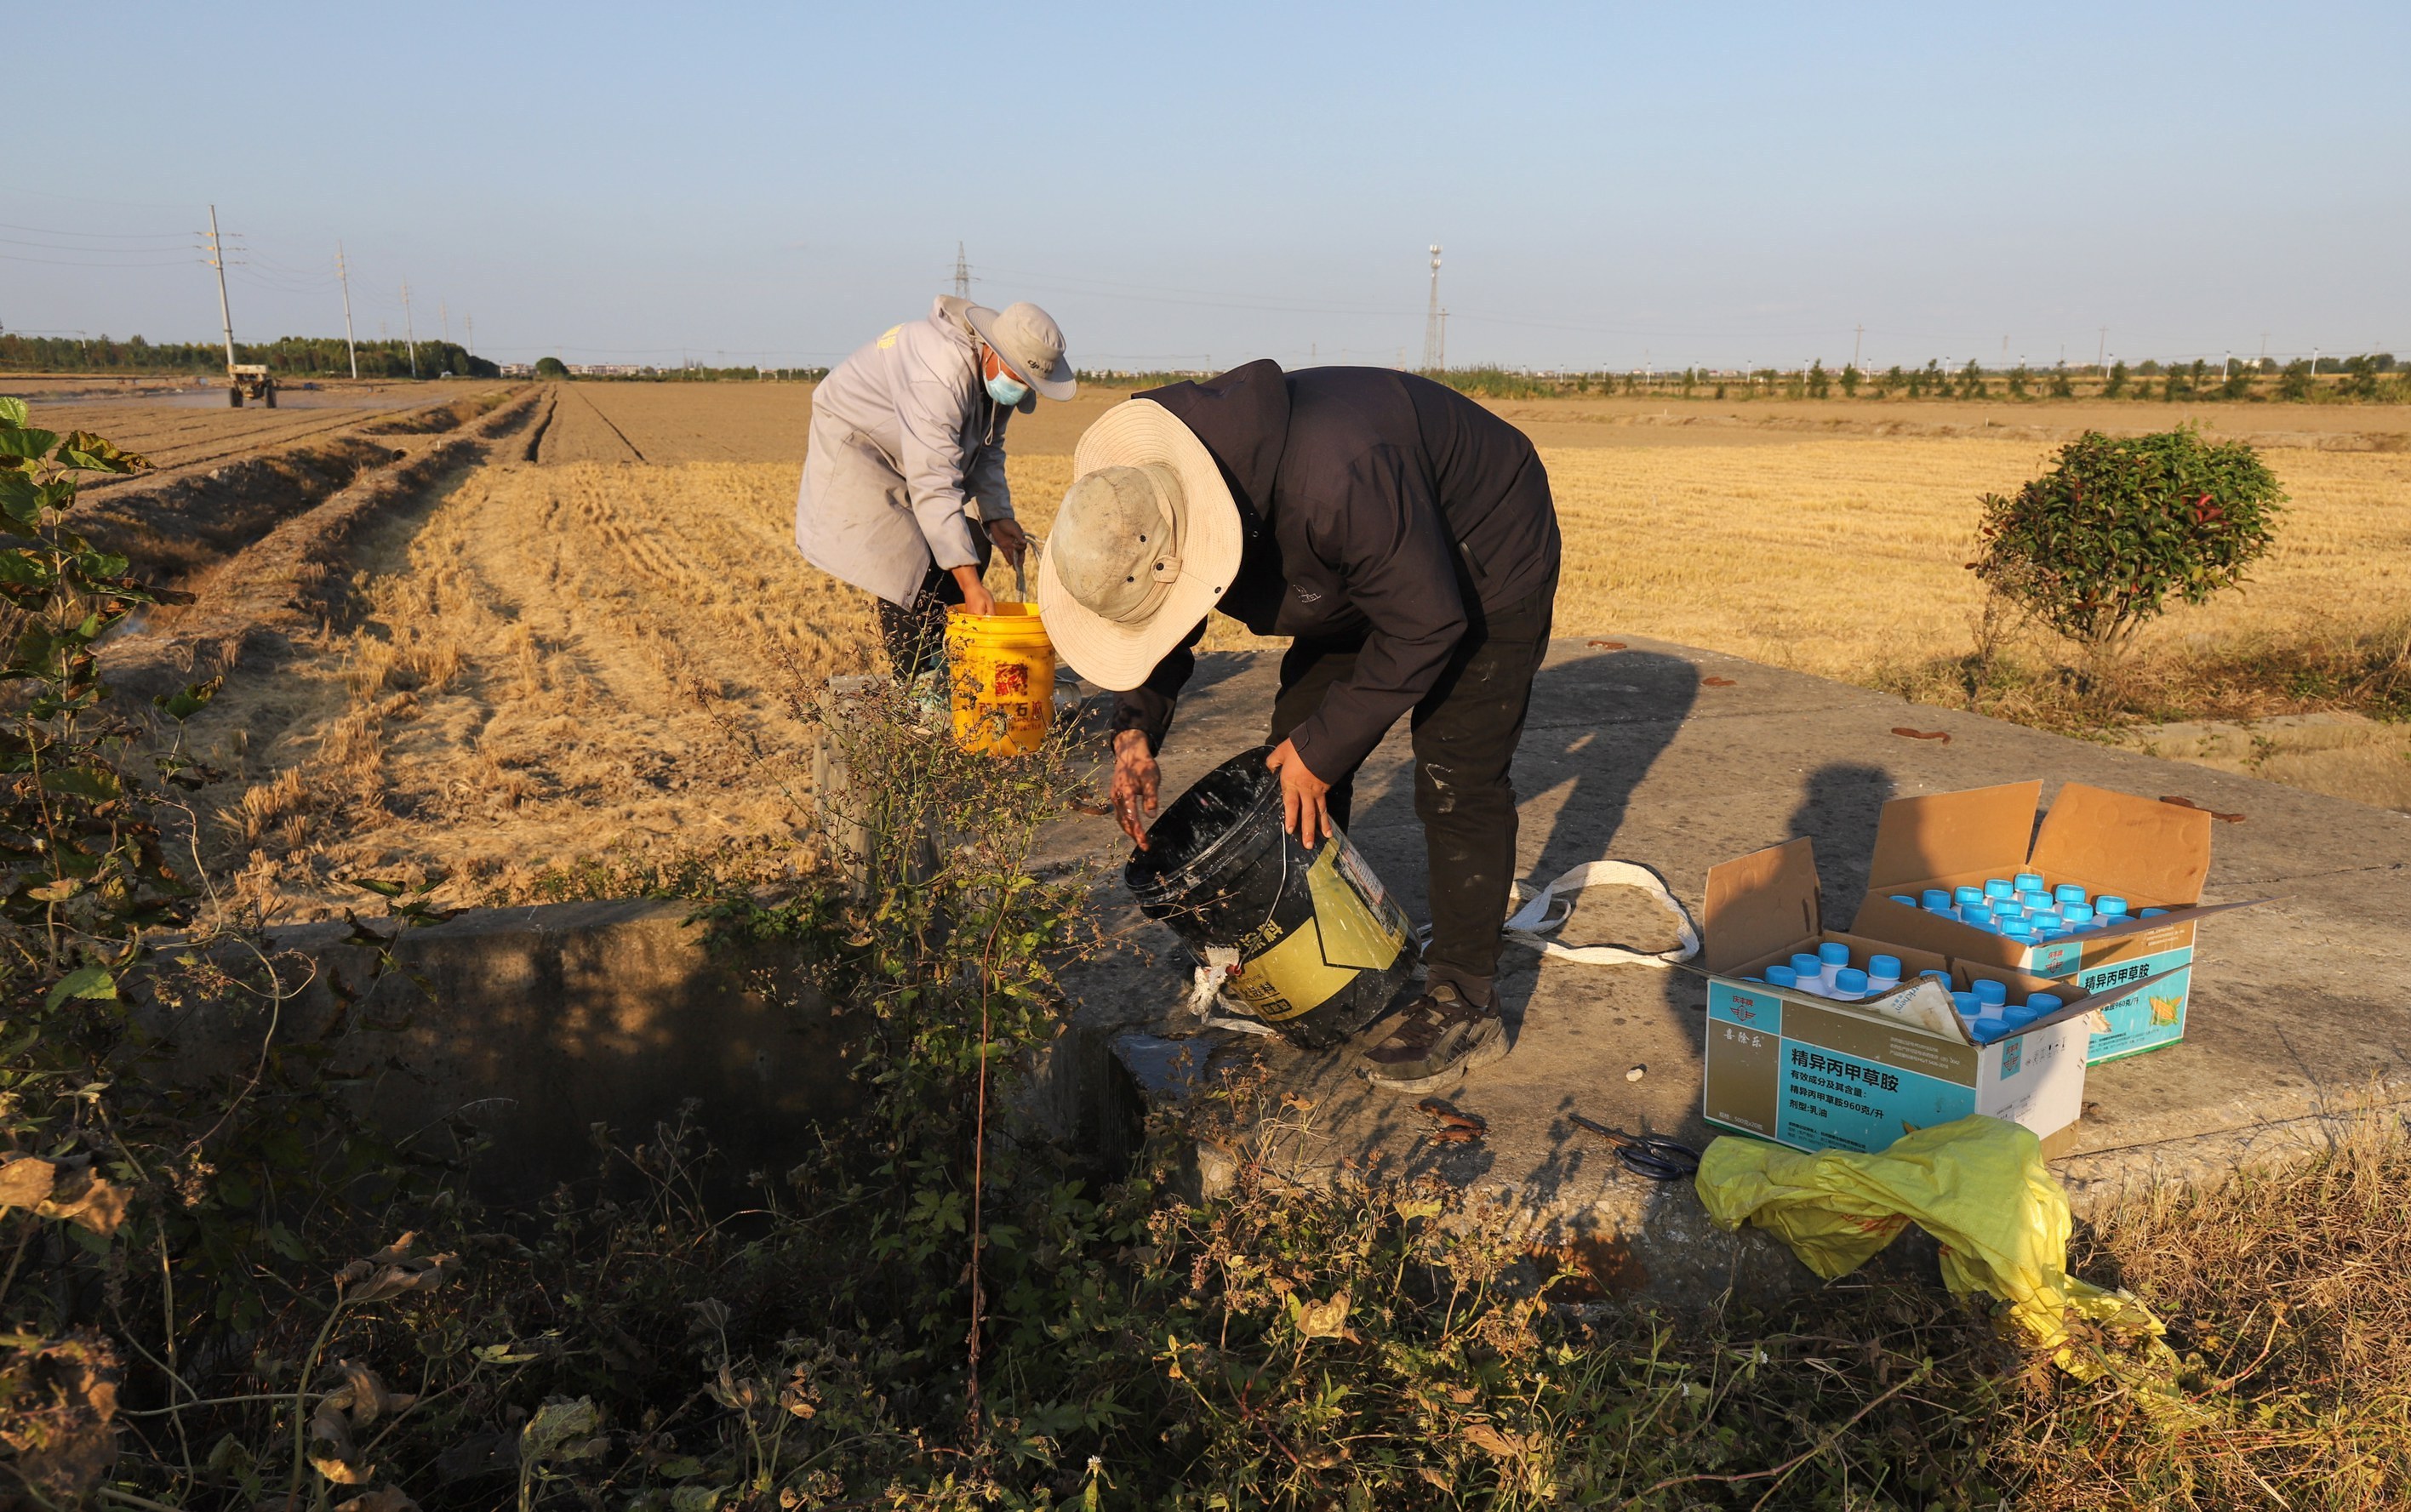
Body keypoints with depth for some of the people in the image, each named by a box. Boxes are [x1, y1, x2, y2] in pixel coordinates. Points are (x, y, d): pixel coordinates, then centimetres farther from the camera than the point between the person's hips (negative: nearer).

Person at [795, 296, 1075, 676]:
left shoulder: (998, 376, -11)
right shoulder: (941, 374, -39)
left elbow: (987, 449, 5)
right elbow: (933, 487, -43)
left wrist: (997, 516, -11)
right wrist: (970, 584, -45)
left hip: (910, 457, 9)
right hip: (852, 446, -9)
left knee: (971, 549, 0)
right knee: (907, 571, -20)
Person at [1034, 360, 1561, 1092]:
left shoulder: (1336, 482, -45)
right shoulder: (1151, 489, -20)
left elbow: (1424, 626, -33)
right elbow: (1162, 628, -2)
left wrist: (1323, 747, -27)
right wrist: (1135, 728, -16)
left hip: (1485, 562, -7)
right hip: (1363, 571, 8)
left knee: (1457, 777, -13)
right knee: (1296, 746, 5)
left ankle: (1464, 1006, -1)